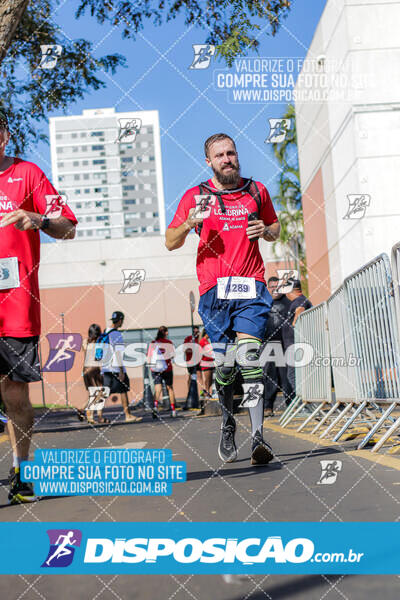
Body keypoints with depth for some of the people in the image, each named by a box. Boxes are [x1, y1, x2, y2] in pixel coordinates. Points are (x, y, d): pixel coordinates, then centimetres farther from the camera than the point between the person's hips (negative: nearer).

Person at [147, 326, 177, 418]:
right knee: (170, 388, 14)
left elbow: (148, 357, 2)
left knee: (157, 389, -2)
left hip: (155, 369, 1)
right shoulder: (168, 342, -4)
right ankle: (173, 410, 19)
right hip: (167, 368, -1)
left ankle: (155, 406, -27)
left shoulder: (152, 343, 3)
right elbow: (172, 355, -10)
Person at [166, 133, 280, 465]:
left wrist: (265, 230, 3)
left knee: (250, 357, -14)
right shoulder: (195, 196, 8)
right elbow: (171, 242, 8)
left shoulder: (257, 191, 14)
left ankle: (258, 438, -15)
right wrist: (189, 223, -13)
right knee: (224, 364, 2)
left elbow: (275, 229, 27)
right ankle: (228, 423, 27)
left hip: (251, 287, 0)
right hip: (214, 288, 0)